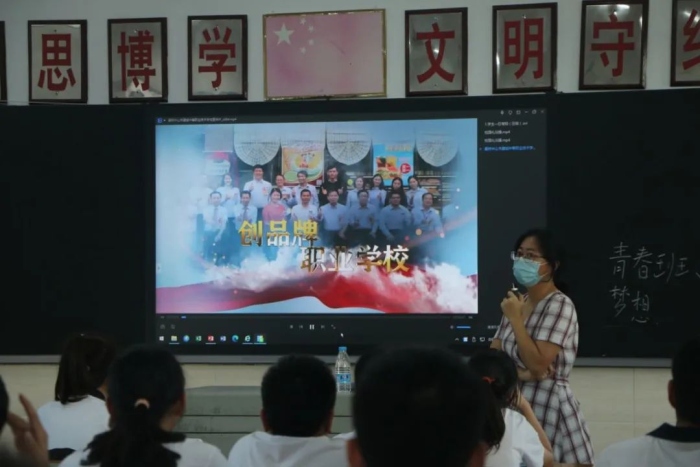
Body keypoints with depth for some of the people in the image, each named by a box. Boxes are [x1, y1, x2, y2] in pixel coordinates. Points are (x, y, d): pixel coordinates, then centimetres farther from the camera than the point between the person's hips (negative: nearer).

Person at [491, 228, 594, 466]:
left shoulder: (559, 305, -13)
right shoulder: (518, 302, 11)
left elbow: (537, 364, -22)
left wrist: (515, 319, -15)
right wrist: (520, 373, -13)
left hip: (548, 410, -7)